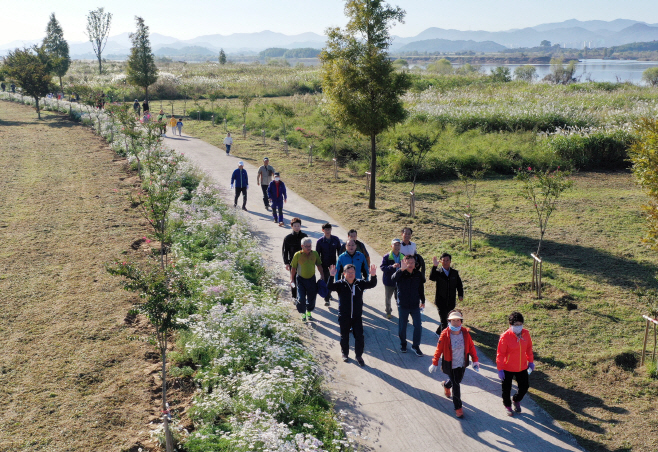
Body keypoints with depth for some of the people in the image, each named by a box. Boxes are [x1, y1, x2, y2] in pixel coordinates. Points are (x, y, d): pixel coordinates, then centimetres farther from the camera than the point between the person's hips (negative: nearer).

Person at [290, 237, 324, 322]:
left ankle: (309, 312, 35)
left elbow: (319, 265, 8)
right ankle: (303, 314, 16)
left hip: (311, 279, 3)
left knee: (312, 297, 11)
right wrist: (292, 279, -5)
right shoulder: (297, 255, -12)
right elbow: (293, 267, -5)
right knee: (301, 298, -6)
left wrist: (322, 275, 6)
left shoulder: (315, 254, -5)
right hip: (301, 279, -3)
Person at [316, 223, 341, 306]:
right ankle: (327, 299, 6)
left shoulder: (336, 239, -3)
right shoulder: (320, 241, -9)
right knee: (326, 281, -1)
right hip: (324, 265, -3)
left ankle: (328, 294, 39)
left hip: (333, 264, 3)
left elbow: (339, 251, 7)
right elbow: (317, 254, -4)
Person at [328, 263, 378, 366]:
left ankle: (359, 356, 18)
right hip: (344, 317, -1)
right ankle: (345, 354, 34)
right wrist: (332, 276, -41)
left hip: (357, 316, 1)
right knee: (344, 336, 14)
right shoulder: (340, 284, -8)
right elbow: (330, 287, -23)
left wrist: (373, 276, -31)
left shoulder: (360, 283, -2)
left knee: (359, 336, 3)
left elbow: (372, 284, -11)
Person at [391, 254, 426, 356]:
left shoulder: (418, 275, -3)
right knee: (402, 326, 11)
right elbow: (393, 279, -38)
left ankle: (415, 345, 21)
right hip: (402, 305, -2)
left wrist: (423, 301, 19)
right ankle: (403, 344, 32)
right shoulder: (400, 274, -13)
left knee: (418, 326, 4)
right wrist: (401, 269, -51)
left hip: (415, 305, 2)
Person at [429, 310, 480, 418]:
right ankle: (458, 408, 15)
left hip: (462, 364, 4)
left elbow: (471, 347, 1)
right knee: (456, 385, -2)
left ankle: (446, 385, 61)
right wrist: (434, 363, -3)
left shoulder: (465, 333, -11)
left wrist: (475, 361, 0)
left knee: (458, 380, 26)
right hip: (450, 365, -4)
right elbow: (439, 349, -10)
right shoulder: (445, 334, -19)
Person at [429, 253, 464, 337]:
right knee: (444, 321, -5)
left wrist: (460, 295, -8)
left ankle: (438, 332, 40)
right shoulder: (438, 272, -7)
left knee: (446, 319, 17)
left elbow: (459, 285, 8)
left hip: (451, 302, 4)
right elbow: (432, 278, -28)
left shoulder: (455, 273, 4)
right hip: (441, 301, -4)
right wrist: (434, 266, -39)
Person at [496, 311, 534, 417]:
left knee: (524, 387, 15)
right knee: (506, 389, 14)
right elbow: (500, 354, -17)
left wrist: (531, 361, 13)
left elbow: (529, 348, 7)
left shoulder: (526, 333, -9)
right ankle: (507, 405, 42)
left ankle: (516, 400, 46)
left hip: (522, 367, 4)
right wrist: (500, 369, -15)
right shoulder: (505, 336, -23)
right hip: (508, 369, -4)